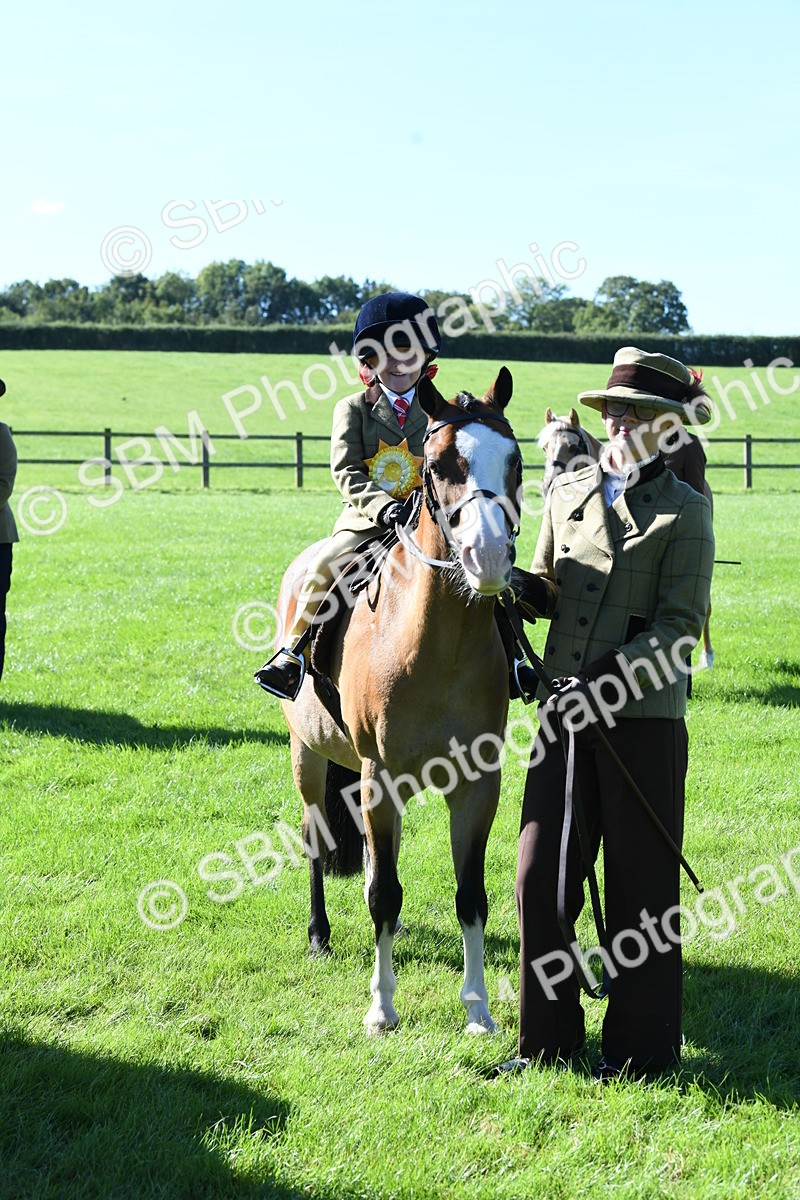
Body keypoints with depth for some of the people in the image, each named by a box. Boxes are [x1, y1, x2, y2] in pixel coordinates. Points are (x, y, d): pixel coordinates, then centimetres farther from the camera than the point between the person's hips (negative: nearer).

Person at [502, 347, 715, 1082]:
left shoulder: (685, 510, -3)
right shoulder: (569, 496, 12)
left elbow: (681, 622, -9)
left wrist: (606, 683, -20)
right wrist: (507, 581, -5)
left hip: (644, 716, -5)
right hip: (566, 713, 5)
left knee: (639, 884, 3)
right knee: (541, 874, 4)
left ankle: (641, 1047, 15)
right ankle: (549, 1039, 18)